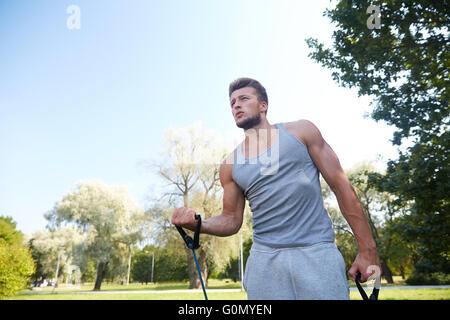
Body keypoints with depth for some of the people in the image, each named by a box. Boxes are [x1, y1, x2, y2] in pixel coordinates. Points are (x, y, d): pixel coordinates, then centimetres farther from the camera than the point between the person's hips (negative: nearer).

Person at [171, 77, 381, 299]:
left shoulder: (300, 131, 3)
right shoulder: (230, 165, 8)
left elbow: (341, 186, 1)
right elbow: (231, 220, 12)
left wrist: (367, 250, -3)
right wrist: (197, 224, -9)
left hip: (317, 251, -1)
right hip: (265, 258, 2)